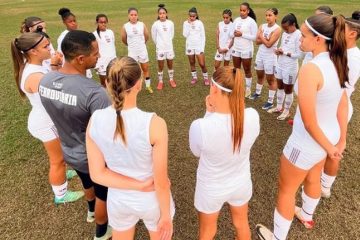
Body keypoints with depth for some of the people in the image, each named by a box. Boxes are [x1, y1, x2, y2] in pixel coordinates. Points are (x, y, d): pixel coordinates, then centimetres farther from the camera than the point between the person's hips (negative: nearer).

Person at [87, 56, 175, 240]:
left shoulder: (95, 120, -19)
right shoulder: (154, 124, -31)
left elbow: (97, 174, -12)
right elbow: (161, 182, -21)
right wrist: (166, 215, -6)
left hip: (118, 200, 3)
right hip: (152, 201, -3)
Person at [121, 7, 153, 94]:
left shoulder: (142, 25, -6)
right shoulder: (125, 26, -10)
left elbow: (147, 36, 8)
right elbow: (123, 39, 4)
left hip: (143, 50, 1)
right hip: (132, 52, -1)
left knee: (146, 69, 10)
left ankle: (148, 86, 26)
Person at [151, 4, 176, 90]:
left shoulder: (170, 23, -5)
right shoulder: (155, 24, -10)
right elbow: (154, 37, 2)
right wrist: (159, 44, 11)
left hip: (169, 48, 2)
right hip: (160, 48, -2)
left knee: (170, 65, 13)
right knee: (160, 67, 6)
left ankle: (171, 80, 29)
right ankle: (160, 82, 20)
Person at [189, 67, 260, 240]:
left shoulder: (200, 126, -35)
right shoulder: (252, 116, -24)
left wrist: (209, 113, -14)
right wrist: (217, 111, -9)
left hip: (211, 188, -3)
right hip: (241, 183, 3)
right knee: (241, 224, 34)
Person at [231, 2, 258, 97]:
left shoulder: (251, 21, -11)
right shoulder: (236, 20, 6)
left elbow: (254, 37, -13)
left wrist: (242, 34, -20)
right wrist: (234, 34, -12)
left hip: (246, 50, -5)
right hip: (236, 49, 5)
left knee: (247, 70, 7)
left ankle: (248, 89, 19)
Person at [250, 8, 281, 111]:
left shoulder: (277, 29, -15)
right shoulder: (262, 26, 3)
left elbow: (268, 44, -22)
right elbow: (257, 41, -5)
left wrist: (261, 37, -10)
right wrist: (266, 39, -20)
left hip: (270, 56, -6)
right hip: (260, 54, 6)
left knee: (270, 79, 2)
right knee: (260, 75, 21)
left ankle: (270, 101, 9)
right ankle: (257, 93, 42)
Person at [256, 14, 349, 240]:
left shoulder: (310, 69, -31)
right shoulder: (337, 63, -4)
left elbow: (309, 122, -28)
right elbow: (343, 105, 4)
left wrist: (328, 148, -12)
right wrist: (341, 140, 12)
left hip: (308, 142, -8)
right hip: (330, 135, 8)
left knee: (286, 189, 14)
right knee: (312, 179, 32)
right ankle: (307, 216, 60)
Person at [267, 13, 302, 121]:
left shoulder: (299, 35, -18)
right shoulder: (284, 34, 4)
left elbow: (299, 54, -18)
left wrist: (284, 52, -20)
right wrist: (279, 50, -7)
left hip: (290, 67, -7)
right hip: (280, 64, 7)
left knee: (288, 89, 7)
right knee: (280, 87, 18)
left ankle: (286, 110, 23)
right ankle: (279, 107, 33)